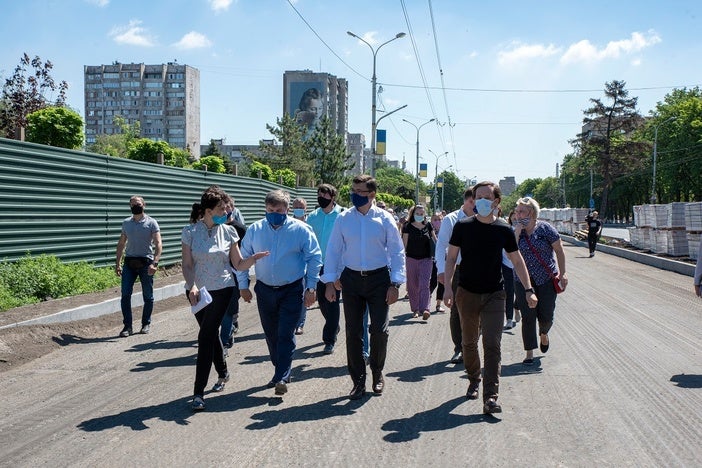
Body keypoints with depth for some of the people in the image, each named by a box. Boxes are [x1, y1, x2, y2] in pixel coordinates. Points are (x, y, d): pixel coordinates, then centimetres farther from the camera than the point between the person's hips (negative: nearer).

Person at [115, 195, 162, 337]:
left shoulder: (151, 223, -1)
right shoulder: (126, 223, 12)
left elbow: (158, 244, -9)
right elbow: (121, 243, 18)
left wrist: (155, 263, -21)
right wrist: (117, 263, 12)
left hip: (145, 262, -3)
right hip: (129, 262, 3)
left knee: (148, 296, 5)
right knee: (125, 294, -5)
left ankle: (146, 323, 21)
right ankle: (127, 326, 2)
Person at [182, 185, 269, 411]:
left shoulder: (228, 231, -1)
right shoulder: (190, 232, -4)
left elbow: (238, 264, 2)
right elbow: (187, 265, -5)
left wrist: (253, 258, -18)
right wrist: (192, 286, -22)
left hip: (221, 289, -1)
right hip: (197, 291, 1)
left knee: (206, 336, -10)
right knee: (211, 333, 15)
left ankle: (198, 392, -6)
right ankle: (223, 373, 41)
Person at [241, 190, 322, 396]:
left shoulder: (300, 229, -7)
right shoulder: (255, 229, 1)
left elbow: (314, 258, -3)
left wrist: (311, 287, -5)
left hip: (292, 291, -4)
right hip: (265, 291, 4)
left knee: (285, 335, -7)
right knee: (271, 335, 13)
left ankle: (282, 378, -1)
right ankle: (281, 371, 29)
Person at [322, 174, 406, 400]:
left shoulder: (384, 219, -3)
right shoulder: (343, 219, 1)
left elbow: (397, 252, -1)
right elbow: (333, 251, 5)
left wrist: (395, 284, -6)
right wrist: (330, 282, 0)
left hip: (378, 279, -1)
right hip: (351, 279, 1)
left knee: (379, 330, 0)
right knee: (353, 332, 5)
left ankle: (377, 373, 24)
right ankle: (358, 380, 17)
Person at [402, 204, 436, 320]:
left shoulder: (428, 226, 5)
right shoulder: (408, 227, -1)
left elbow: (435, 240, 17)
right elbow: (404, 244, 0)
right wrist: (402, 258, -4)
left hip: (426, 259, 0)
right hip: (411, 259, 0)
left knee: (424, 284, -11)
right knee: (413, 285, 5)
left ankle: (425, 309, -18)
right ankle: (415, 309, 17)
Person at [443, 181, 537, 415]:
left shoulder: (504, 230, 0)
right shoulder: (463, 226, -3)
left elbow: (517, 260, 9)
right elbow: (451, 257, 1)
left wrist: (529, 289, 4)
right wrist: (447, 286, -9)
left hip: (494, 294, 0)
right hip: (467, 293, 1)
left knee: (493, 345, -10)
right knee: (469, 342, 13)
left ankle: (490, 397, -11)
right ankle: (474, 380, 37)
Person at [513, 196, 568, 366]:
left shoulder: (545, 228, -6)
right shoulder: (516, 232, 2)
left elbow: (559, 251, -2)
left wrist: (562, 273, -7)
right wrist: (517, 232, -15)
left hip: (547, 279, -2)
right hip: (524, 281, 2)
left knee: (546, 316, 3)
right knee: (528, 317, -3)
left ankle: (543, 334, 39)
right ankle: (529, 353, 6)